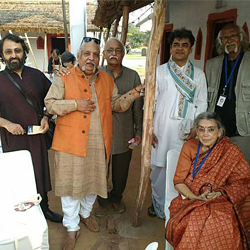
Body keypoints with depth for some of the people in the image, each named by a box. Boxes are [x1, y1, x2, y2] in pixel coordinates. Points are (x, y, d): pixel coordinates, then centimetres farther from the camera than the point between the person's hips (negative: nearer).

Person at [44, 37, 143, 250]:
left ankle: (85, 213, 44)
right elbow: (50, 104, -7)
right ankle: (72, 228, 24)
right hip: (71, 142, -4)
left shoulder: (107, 79, 9)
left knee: (94, 181, 18)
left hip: (99, 143, 4)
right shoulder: (64, 79, -3)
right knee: (71, 184, 6)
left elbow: (116, 104, 12)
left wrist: (132, 95, -6)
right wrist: (75, 104, -18)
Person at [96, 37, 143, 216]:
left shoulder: (133, 76, 0)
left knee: (121, 172, 17)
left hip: (124, 133, 1)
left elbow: (138, 107, 4)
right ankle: (103, 201, 40)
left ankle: (116, 198, 45)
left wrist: (139, 131, 4)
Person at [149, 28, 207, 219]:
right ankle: (159, 204, 27)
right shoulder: (159, 71, 4)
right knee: (159, 167, 6)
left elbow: (201, 105, 9)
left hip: (187, 132, 1)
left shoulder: (199, 75, 9)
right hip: (162, 129, -1)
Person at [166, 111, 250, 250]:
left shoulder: (231, 151, 0)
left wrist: (219, 193, -15)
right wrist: (195, 197, -15)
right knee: (195, 222, -32)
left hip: (219, 202, -1)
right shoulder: (189, 147, 4)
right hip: (190, 200, 1)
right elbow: (178, 181, 2)